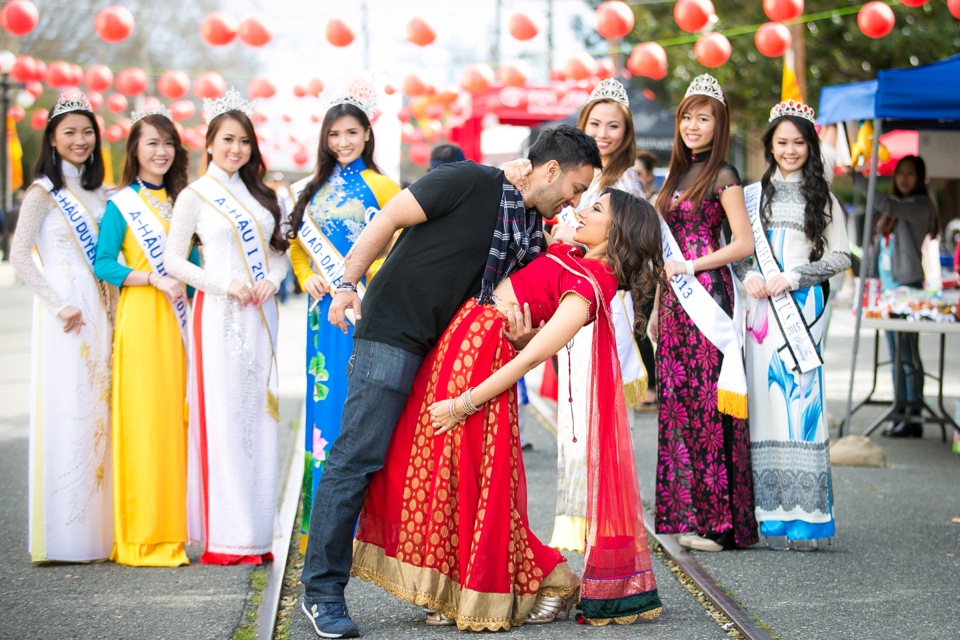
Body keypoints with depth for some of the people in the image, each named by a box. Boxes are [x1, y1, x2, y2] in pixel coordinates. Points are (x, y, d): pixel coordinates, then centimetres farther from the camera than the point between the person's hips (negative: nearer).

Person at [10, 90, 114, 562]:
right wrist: (59, 305, -15)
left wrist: (112, 308, 7)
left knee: (97, 412, 4)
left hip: (99, 310, 6)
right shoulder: (44, 192, -2)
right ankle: (62, 536, -6)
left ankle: (96, 530, 8)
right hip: (64, 310, -6)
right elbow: (18, 254, -9)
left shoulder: (98, 192, 17)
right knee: (64, 412, -9)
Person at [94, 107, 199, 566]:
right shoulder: (122, 203, 0)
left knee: (176, 418, 3)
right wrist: (153, 278, -16)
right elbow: (102, 264, -7)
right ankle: (141, 536, -3)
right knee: (143, 420, -8)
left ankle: (171, 531, 9)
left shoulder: (180, 201, 17)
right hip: (140, 318, -5)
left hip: (177, 320, 5)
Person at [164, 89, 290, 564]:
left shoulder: (259, 194, 16)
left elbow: (278, 250, 18)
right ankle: (226, 538, -4)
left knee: (259, 415, 3)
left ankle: (255, 534, 7)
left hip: (260, 314, 5)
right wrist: (226, 285, -13)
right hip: (219, 315, -5)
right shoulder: (195, 196, 1)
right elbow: (173, 261, -3)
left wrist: (270, 279, -3)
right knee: (224, 416, -7)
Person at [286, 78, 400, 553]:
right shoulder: (313, 189, 16)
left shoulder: (380, 186, -1)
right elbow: (298, 243, 21)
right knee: (325, 400, 6)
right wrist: (307, 278, 3)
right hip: (325, 309, 5)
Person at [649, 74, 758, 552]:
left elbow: (744, 243, -11)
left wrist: (690, 266, -13)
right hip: (674, 299, 8)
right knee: (675, 400, 5)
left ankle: (716, 518, -5)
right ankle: (684, 512, 9)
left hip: (707, 297, -7)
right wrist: (658, 308, 17)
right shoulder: (677, 175, 18)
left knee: (705, 401, -9)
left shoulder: (722, 176, -4)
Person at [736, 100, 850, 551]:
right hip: (761, 307, 2)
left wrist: (794, 277, -9)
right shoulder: (752, 196, 15)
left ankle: (806, 516, -8)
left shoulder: (822, 198, 9)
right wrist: (748, 276, -7)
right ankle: (773, 515, 0)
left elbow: (840, 257, 3)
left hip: (804, 306, -2)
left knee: (800, 397, -10)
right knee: (767, 397, -3)